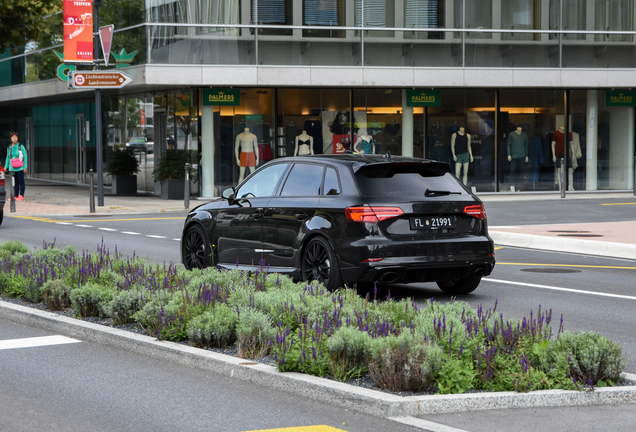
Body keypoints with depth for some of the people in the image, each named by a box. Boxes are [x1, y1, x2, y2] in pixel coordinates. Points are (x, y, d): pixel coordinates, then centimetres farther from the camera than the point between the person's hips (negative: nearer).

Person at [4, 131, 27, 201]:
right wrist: (6, 166, 13)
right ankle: (15, 196, 12)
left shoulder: (21, 147, -3)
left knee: (21, 182, -2)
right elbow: (8, 158, 19)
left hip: (19, 168, -4)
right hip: (12, 168, 4)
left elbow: (25, 157, -1)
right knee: (15, 183, 8)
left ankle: (21, 196, 1)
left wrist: (25, 167, -5)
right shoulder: (9, 148, 9)